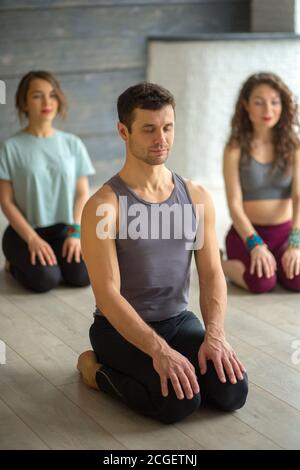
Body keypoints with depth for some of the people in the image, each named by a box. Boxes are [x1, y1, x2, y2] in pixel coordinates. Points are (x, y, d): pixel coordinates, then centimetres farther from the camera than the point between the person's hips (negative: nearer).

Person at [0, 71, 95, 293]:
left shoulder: (72, 144, 3)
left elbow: (83, 194, 4)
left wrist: (75, 232, -11)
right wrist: (32, 238, -16)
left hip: (64, 229, 3)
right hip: (25, 231, -2)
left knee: (82, 276, -21)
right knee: (46, 279, -26)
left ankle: (58, 255, 12)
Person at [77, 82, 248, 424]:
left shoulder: (196, 197, 1)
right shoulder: (104, 206, -16)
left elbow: (212, 276, -2)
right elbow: (108, 295, -21)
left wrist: (214, 335, -20)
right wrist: (160, 350, -32)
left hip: (179, 320, 5)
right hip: (121, 328, -5)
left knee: (232, 391, -16)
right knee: (180, 401, -28)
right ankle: (97, 369, 1)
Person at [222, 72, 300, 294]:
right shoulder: (235, 149, -6)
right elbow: (235, 204, -11)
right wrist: (255, 245, -25)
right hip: (247, 232, -3)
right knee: (262, 282, -31)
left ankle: (276, 261, 11)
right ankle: (222, 264, 3)